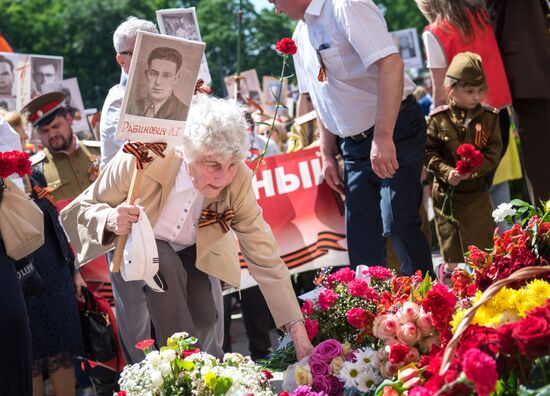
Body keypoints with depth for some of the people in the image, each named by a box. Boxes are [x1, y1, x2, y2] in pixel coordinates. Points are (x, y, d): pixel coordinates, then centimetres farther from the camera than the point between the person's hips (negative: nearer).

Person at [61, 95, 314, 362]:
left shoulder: (237, 180, -31)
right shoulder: (139, 162, -38)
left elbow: (264, 257, -25)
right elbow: (79, 210, -24)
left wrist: (297, 330, -29)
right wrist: (110, 220, -49)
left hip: (191, 250, 3)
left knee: (203, 319, -11)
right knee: (166, 266, -32)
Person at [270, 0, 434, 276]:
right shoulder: (301, 35, 11)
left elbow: (390, 64, -26)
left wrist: (383, 137, -31)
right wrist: (327, 155, 16)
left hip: (395, 130, -8)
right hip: (353, 144, 8)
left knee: (398, 226, -17)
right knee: (362, 240, 5)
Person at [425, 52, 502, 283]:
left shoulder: (489, 117, -2)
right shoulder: (438, 119, -6)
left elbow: (493, 153, -5)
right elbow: (429, 152, -5)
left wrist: (471, 170, -20)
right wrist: (447, 172, -20)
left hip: (476, 190, 1)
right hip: (446, 192, -1)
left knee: (482, 238, 5)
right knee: (450, 238, 8)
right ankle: (450, 271, 25)